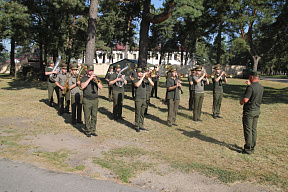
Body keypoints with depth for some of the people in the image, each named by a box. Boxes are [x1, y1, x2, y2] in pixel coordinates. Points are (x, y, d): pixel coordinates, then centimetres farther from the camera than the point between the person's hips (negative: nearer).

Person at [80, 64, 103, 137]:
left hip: (95, 100, 3)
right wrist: (90, 79, -18)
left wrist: (96, 81, -14)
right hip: (87, 100, -3)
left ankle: (93, 130, 16)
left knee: (94, 116, 6)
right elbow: (83, 86, -16)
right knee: (87, 117, 0)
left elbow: (101, 87, 2)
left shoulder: (96, 78, 12)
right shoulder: (83, 78, 2)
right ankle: (88, 131, 9)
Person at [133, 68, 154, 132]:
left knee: (142, 113, 10)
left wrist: (148, 77, -14)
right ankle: (137, 127, 6)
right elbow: (137, 85, -23)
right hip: (138, 99, -4)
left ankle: (141, 126, 19)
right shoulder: (135, 80, 0)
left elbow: (152, 84, -1)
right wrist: (142, 77, -21)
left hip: (144, 98, 4)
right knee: (138, 113, -2)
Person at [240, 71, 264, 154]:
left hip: (249, 111, -8)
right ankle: (252, 147, 22)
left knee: (248, 130, 0)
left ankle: (248, 149, 6)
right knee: (254, 130, 14)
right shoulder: (261, 87, 5)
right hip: (257, 111, 8)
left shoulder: (250, 87, -20)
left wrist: (241, 101, -4)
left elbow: (245, 100, -26)